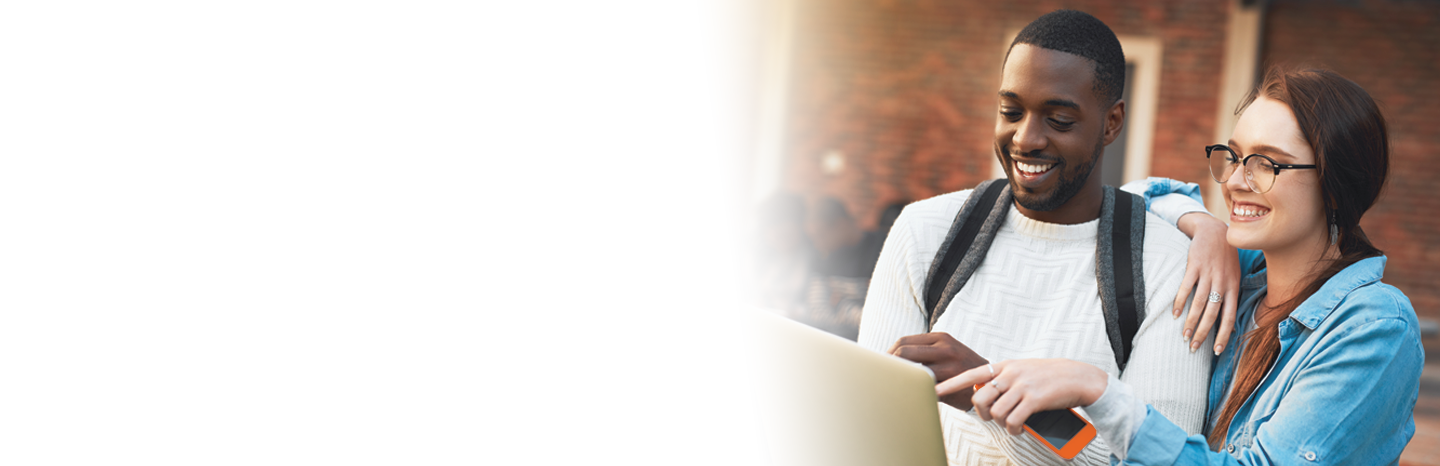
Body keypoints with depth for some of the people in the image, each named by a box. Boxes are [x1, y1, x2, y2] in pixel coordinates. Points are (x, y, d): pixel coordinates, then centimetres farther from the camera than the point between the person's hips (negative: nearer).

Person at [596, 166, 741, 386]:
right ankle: (662, 366, -1)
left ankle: (705, 373, -13)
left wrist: (662, 282, -29)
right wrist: (642, 248, -30)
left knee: (709, 298, -39)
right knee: (609, 301, -15)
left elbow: (722, 274, -26)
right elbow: (626, 280, -9)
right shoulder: (644, 225, -5)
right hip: (672, 308, 4)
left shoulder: (714, 218, -16)